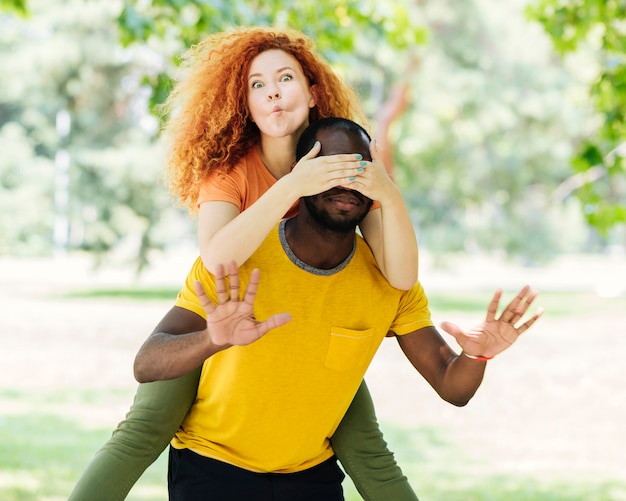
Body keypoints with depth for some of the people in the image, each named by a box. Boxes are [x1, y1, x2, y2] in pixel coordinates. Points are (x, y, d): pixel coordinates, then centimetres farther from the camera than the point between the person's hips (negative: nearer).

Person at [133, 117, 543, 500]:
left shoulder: (390, 279, -9)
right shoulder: (235, 257, -20)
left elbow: (452, 388, -10)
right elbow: (146, 366, -27)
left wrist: (476, 356, -33)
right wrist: (214, 340, -48)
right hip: (212, 466, -3)